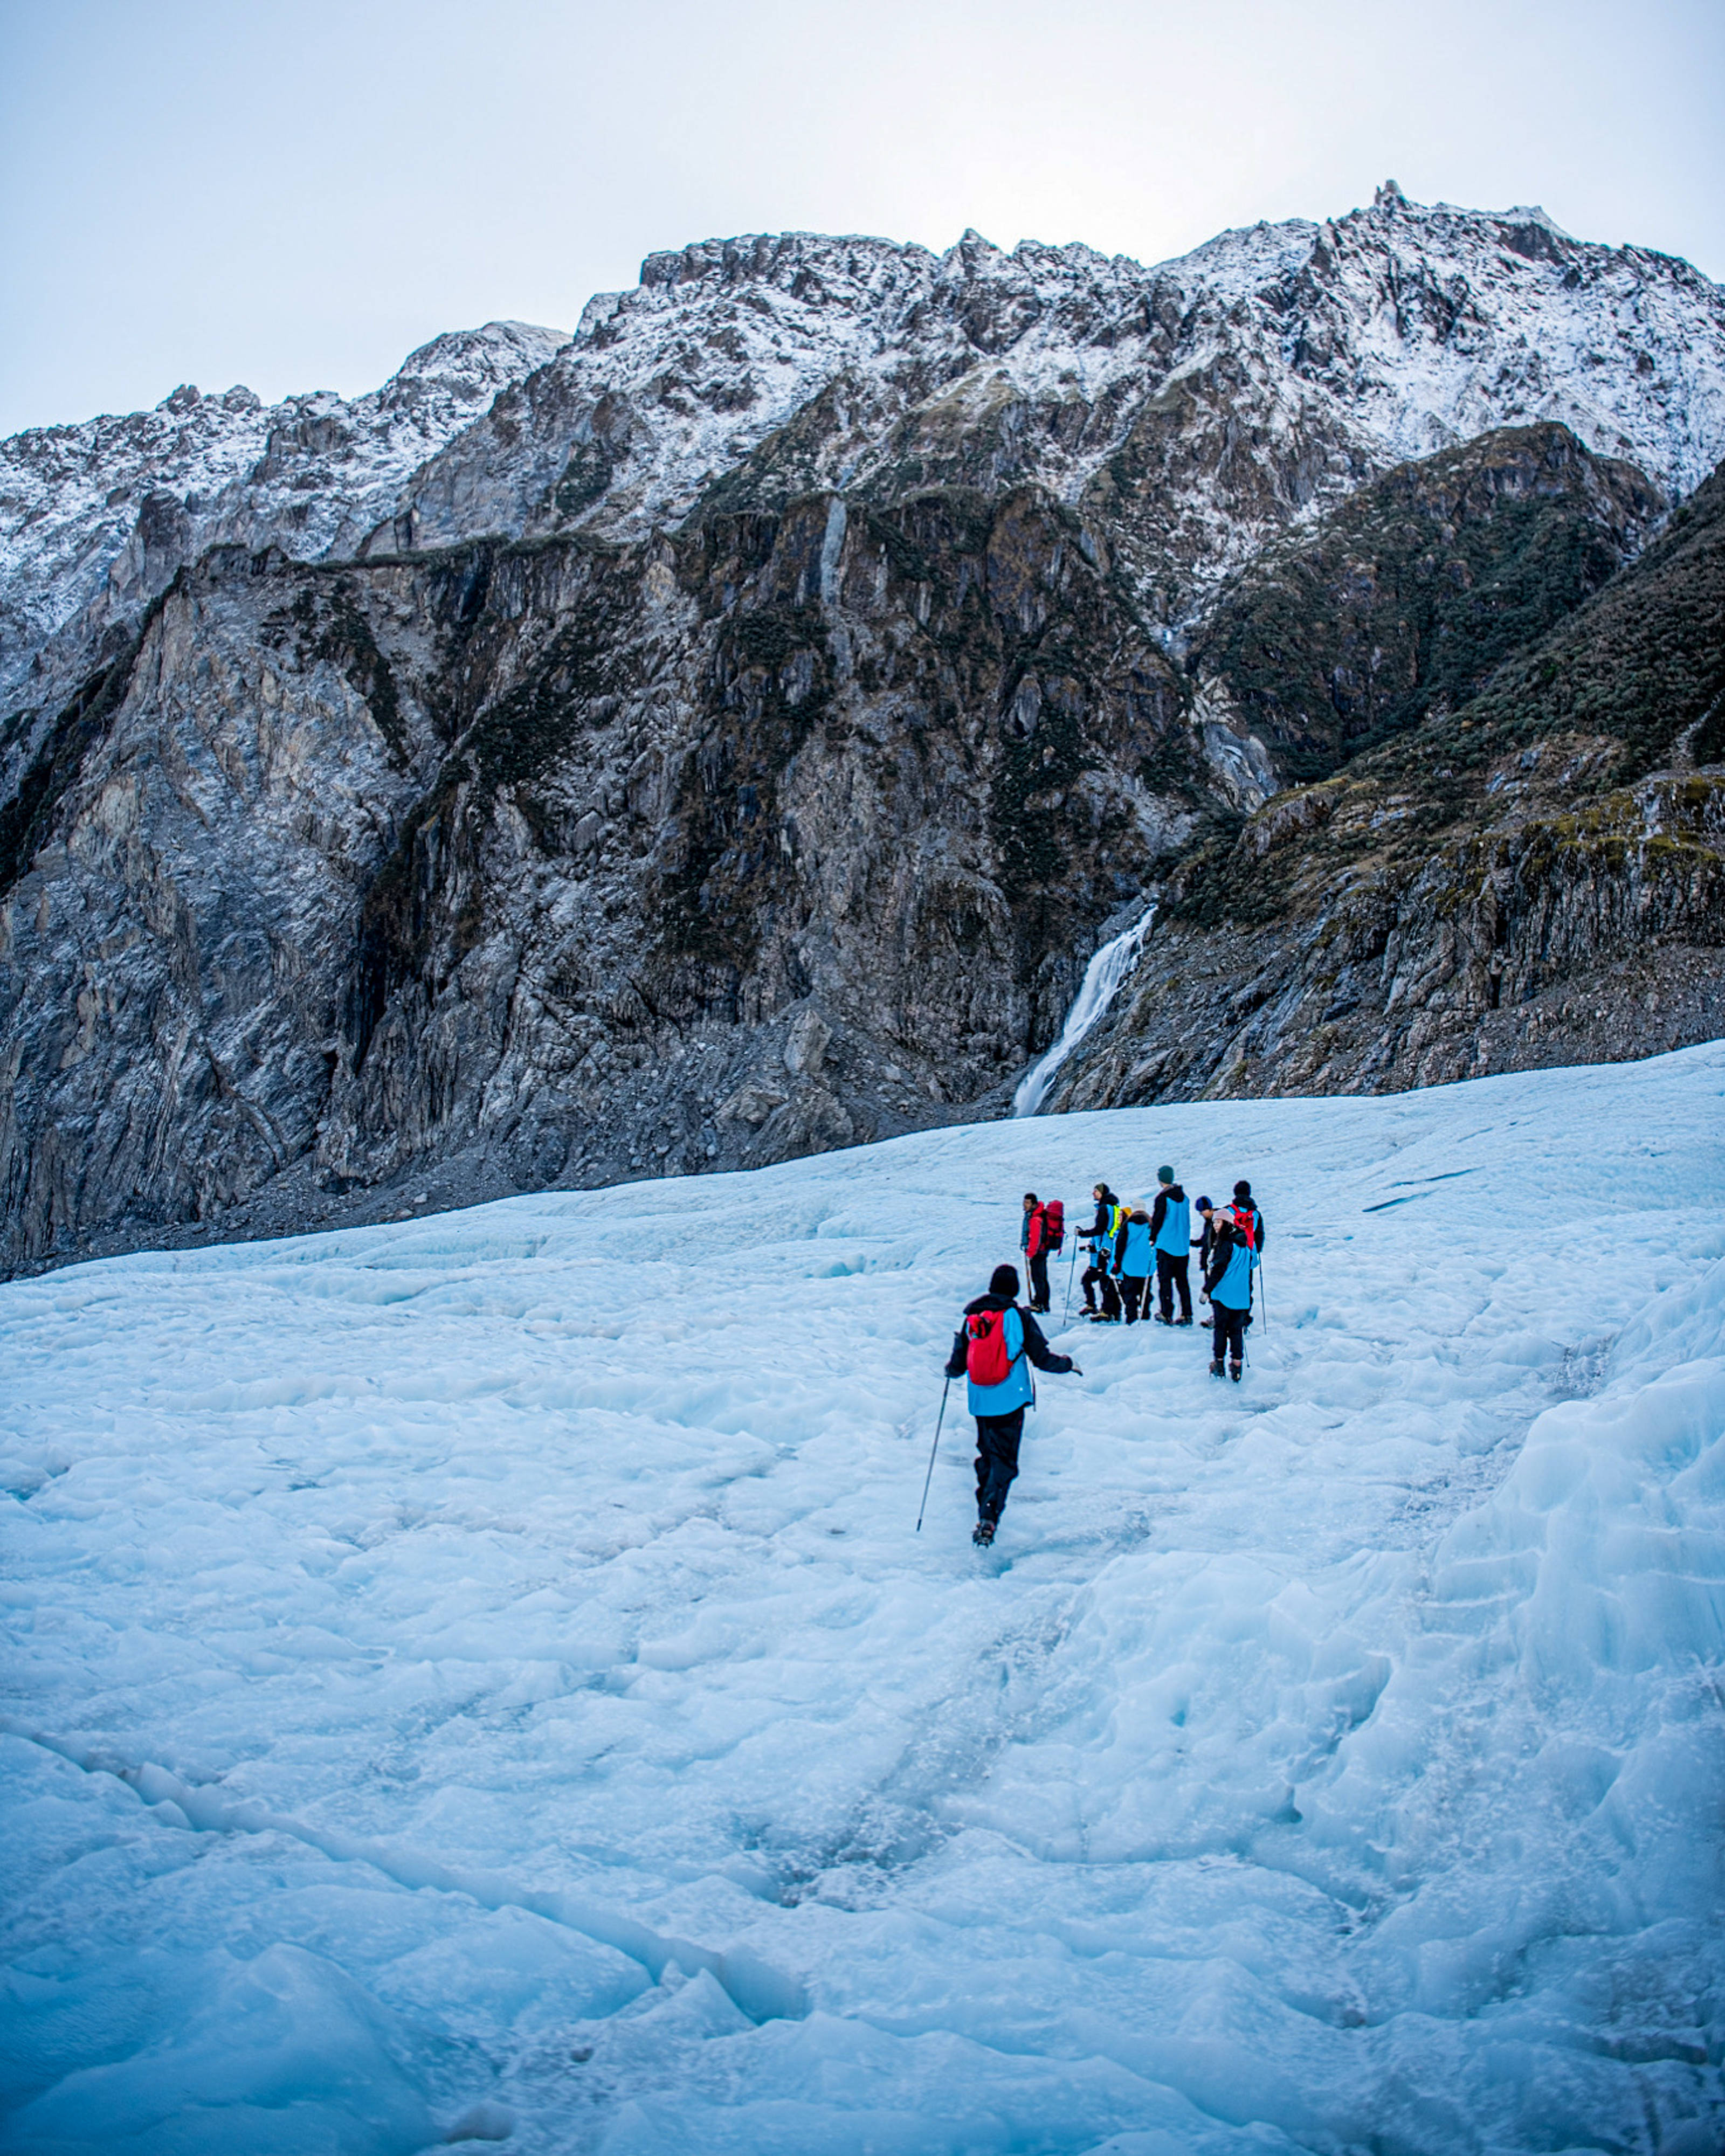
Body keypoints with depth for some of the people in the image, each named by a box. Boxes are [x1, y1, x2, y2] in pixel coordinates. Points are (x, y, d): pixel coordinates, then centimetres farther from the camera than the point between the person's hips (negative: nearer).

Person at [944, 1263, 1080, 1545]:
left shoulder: (971, 1317, 4)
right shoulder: (1018, 1316, -6)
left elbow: (957, 1366, 8)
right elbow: (1042, 1358, -5)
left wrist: (950, 1369, 31)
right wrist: (1068, 1364, 14)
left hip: (980, 1402, 3)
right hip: (1010, 1401, -3)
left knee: (987, 1455, 20)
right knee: (1004, 1460, -1)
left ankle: (986, 1510, 23)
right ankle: (989, 1516, -16)